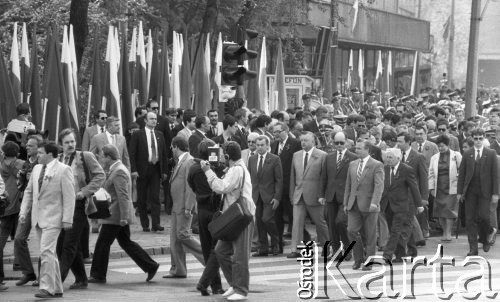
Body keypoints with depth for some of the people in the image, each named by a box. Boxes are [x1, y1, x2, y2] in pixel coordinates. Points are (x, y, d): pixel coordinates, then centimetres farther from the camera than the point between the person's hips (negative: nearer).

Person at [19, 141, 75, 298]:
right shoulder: (37, 169, 13)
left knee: (46, 252, -15)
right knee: (49, 254, 11)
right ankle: (57, 288, 17)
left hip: (52, 218, -7)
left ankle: (47, 287, -14)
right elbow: (29, 191, 19)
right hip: (38, 218, 7)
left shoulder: (63, 170, -8)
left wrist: (67, 219, -14)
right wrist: (23, 212, 11)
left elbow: (69, 196, -10)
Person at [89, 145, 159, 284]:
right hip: (120, 216, 10)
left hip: (115, 216, -10)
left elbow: (123, 196, -23)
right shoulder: (118, 169, 15)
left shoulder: (119, 172, -18)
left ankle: (97, 275, 4)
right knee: (126, 243, 13)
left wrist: (124, 217, -25)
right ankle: (150, 266, 11)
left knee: (102, 244, -3)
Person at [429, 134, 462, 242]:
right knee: (440, 211, 2)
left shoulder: (456, 156, 3)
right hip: (439, 188, 4)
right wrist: (431, 187, 6)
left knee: (449, 210, -10)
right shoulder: (434, 158, 12)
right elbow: (431, 174, 14)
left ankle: (448, 233, -5)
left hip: (451, 188, -4)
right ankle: (444, 232, 12)